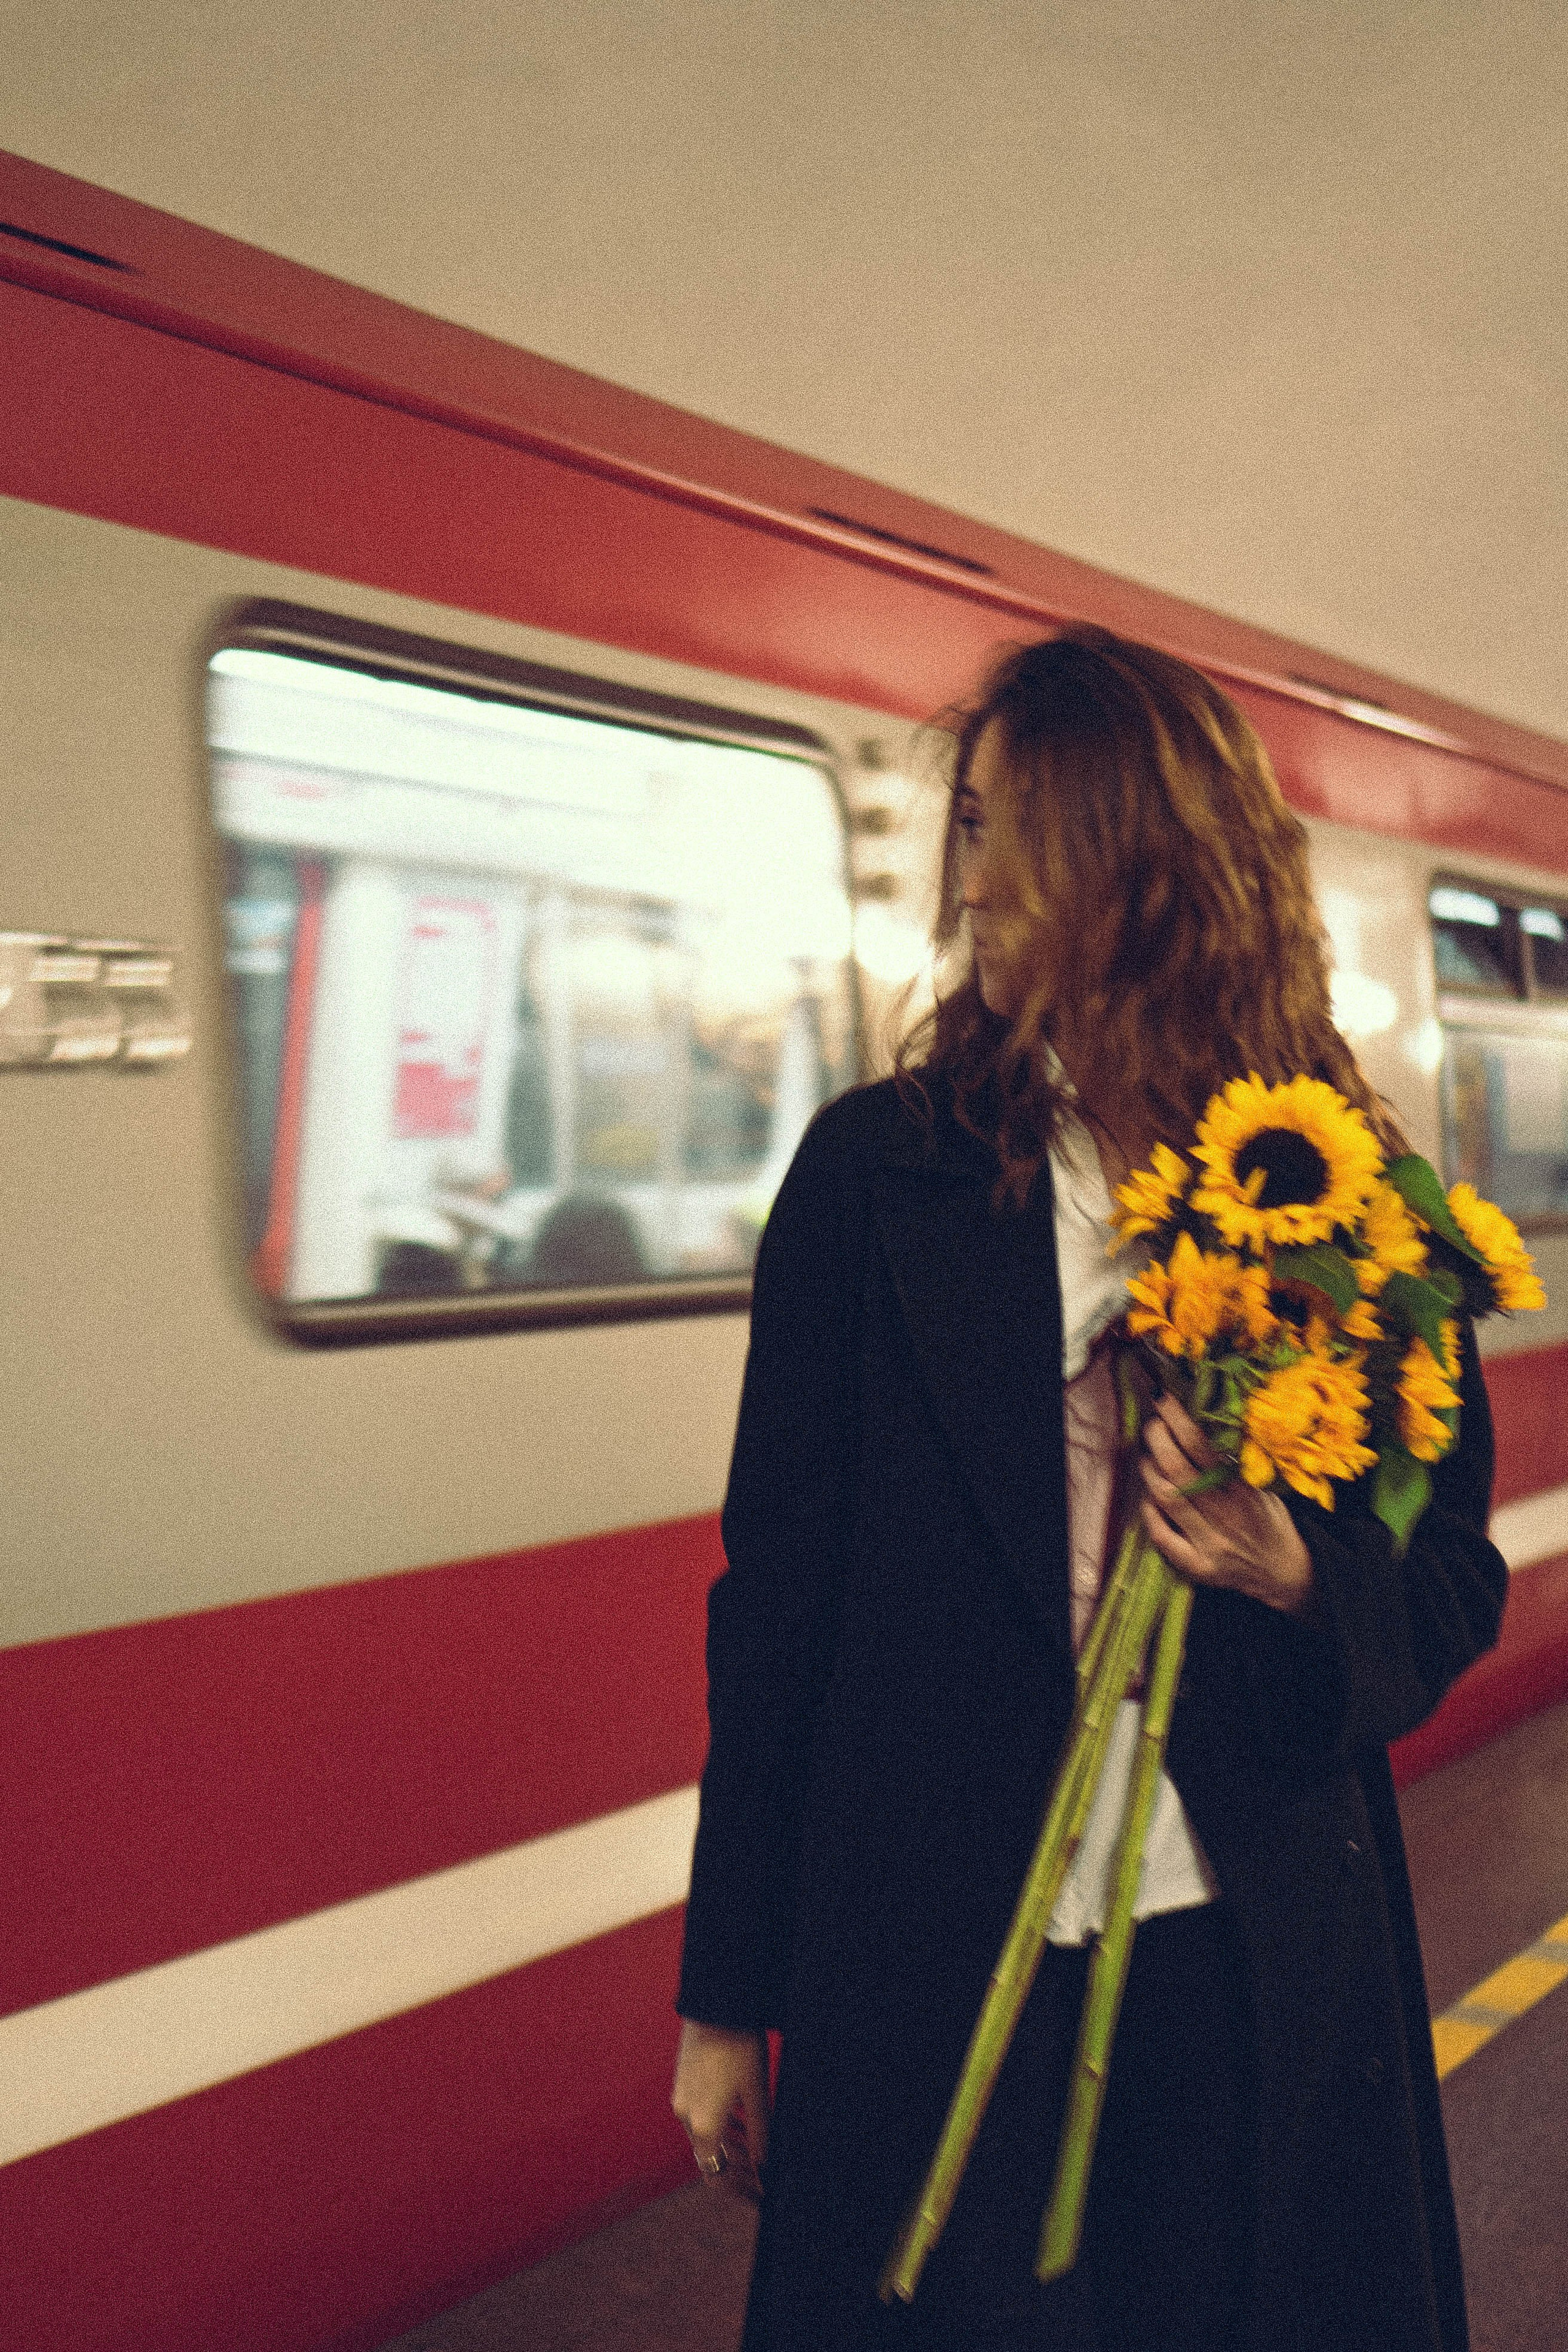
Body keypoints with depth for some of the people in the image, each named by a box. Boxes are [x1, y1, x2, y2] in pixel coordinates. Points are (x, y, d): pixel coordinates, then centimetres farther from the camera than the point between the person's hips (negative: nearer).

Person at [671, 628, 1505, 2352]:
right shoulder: (874, 1170, -5)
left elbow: (1456, 1586, 5)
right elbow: (777, 1588, -2)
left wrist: (1300, 1578, -19)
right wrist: (727, 1998, 1)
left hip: (1262, 1967, 2)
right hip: (928, 1966, -1)